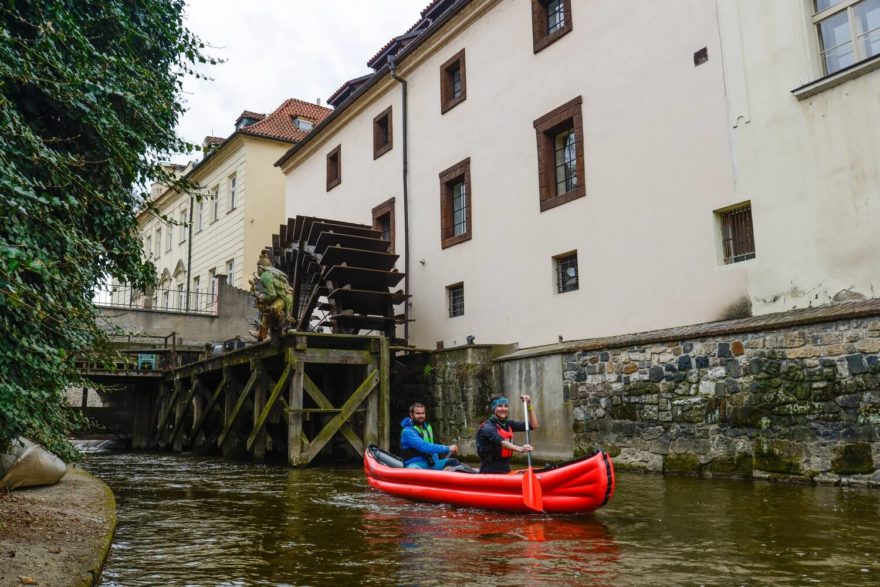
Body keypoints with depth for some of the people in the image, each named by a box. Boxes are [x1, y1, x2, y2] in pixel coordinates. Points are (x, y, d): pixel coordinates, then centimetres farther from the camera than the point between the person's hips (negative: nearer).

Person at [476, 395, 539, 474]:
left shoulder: (508, 424, 10)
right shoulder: (487, 427, -12)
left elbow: (534, 426, 10)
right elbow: (502, 442, -30)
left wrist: (529, 406, 0)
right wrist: (520, 449, -45)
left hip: (506, 470, 7)